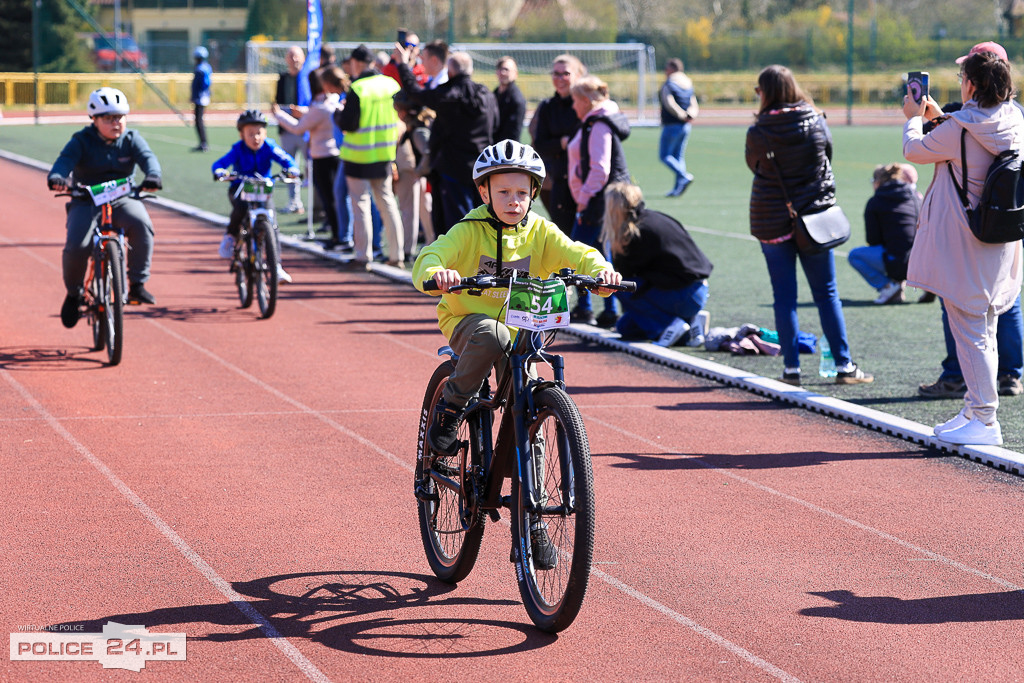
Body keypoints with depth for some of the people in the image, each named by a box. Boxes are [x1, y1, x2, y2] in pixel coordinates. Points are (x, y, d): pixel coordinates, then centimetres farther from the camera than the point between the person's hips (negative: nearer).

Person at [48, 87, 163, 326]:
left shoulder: (131, 139, 2)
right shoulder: (82, 141, -4)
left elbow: (147, 157, -15)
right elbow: (66, 160, -20)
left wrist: (153, 175, -40)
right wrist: (56, 177, -44)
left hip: (122, 200, 1)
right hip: (86, 201, -1)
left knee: (141, 225, -32)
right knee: (76, 246, -24)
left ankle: (138, 284, -19)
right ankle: (74, 293, 5)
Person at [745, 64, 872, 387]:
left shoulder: (758, 133, -12)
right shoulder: (815, 122, -6)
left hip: (772, 222, -2)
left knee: (784, 296, 4)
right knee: (827, 294, 8)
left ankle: (792, 368, 4)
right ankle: (844, 365, 8)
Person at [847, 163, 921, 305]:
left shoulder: (875, 202, 2)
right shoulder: (916, 198, 14)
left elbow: (873, 240, 1)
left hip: (900, 263, -6)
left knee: (854, 255, 14)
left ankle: (887, 285, -1)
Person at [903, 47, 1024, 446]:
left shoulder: (960, 128, -20)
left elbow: (914, 151, -4)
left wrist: (914, 118, 15)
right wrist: (938, 117, 25)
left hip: (962, 247, -8)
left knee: (970, 334, -3)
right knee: (983, 333, 17)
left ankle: (984, 421, -2)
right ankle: (975, 411, 25)